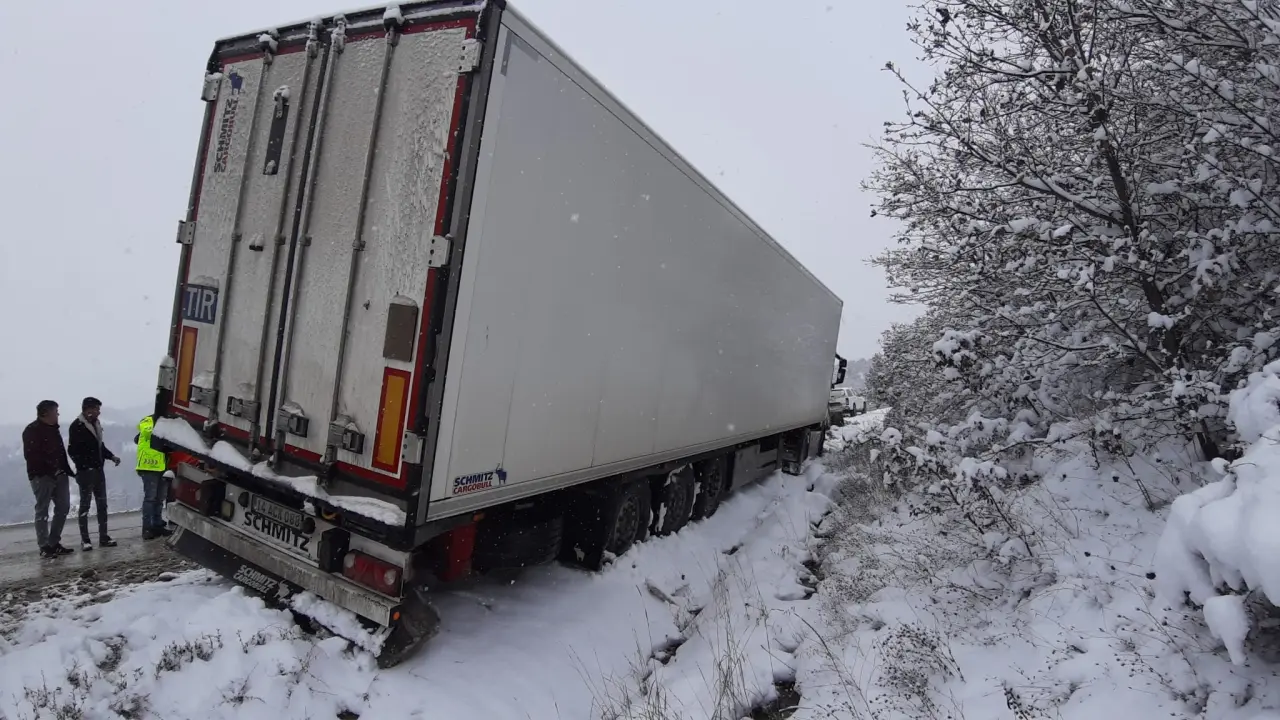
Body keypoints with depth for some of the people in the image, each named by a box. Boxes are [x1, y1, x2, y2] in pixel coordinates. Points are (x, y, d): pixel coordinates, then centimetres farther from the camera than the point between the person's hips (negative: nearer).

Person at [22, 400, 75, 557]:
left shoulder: (53, 429, 16)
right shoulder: (32, 431, -9)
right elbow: (30, 456, -17)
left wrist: (67, 470, 10)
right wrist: (50, 468, -20)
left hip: (58, 475, 8)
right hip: (41, 476, -8)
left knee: (63, 507, 9)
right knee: (42, 511, -2)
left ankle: (54, 543, 18)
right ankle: (45, 547, 3)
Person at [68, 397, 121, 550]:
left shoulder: (96, 424, 12)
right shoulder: (77, 426, -12)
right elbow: (72, 450, -15)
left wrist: (111, 456, 7)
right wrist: (84, 466, -19)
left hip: (98, 470, 7)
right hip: (85, 472, -7)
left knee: (102, 504, 9)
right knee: (85, 505, -1)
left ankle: (103, 537, 14)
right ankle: (85, 540, 6)